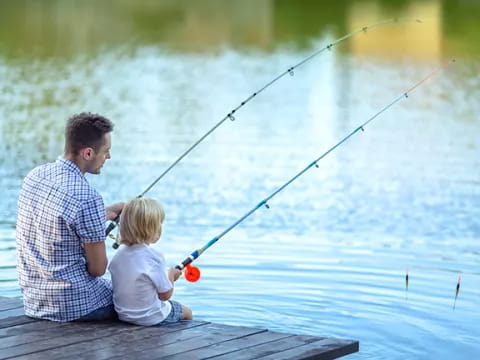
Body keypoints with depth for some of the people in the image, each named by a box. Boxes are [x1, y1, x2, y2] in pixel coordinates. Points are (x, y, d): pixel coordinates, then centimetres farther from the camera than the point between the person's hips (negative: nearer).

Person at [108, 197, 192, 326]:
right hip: (151, 319, -6)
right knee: (186, 313, 21)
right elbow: (165, 295, -16)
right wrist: (171, 275, 4)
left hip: (123, 316, 6)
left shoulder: (118, 255, -4)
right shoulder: (155, 257, -23)